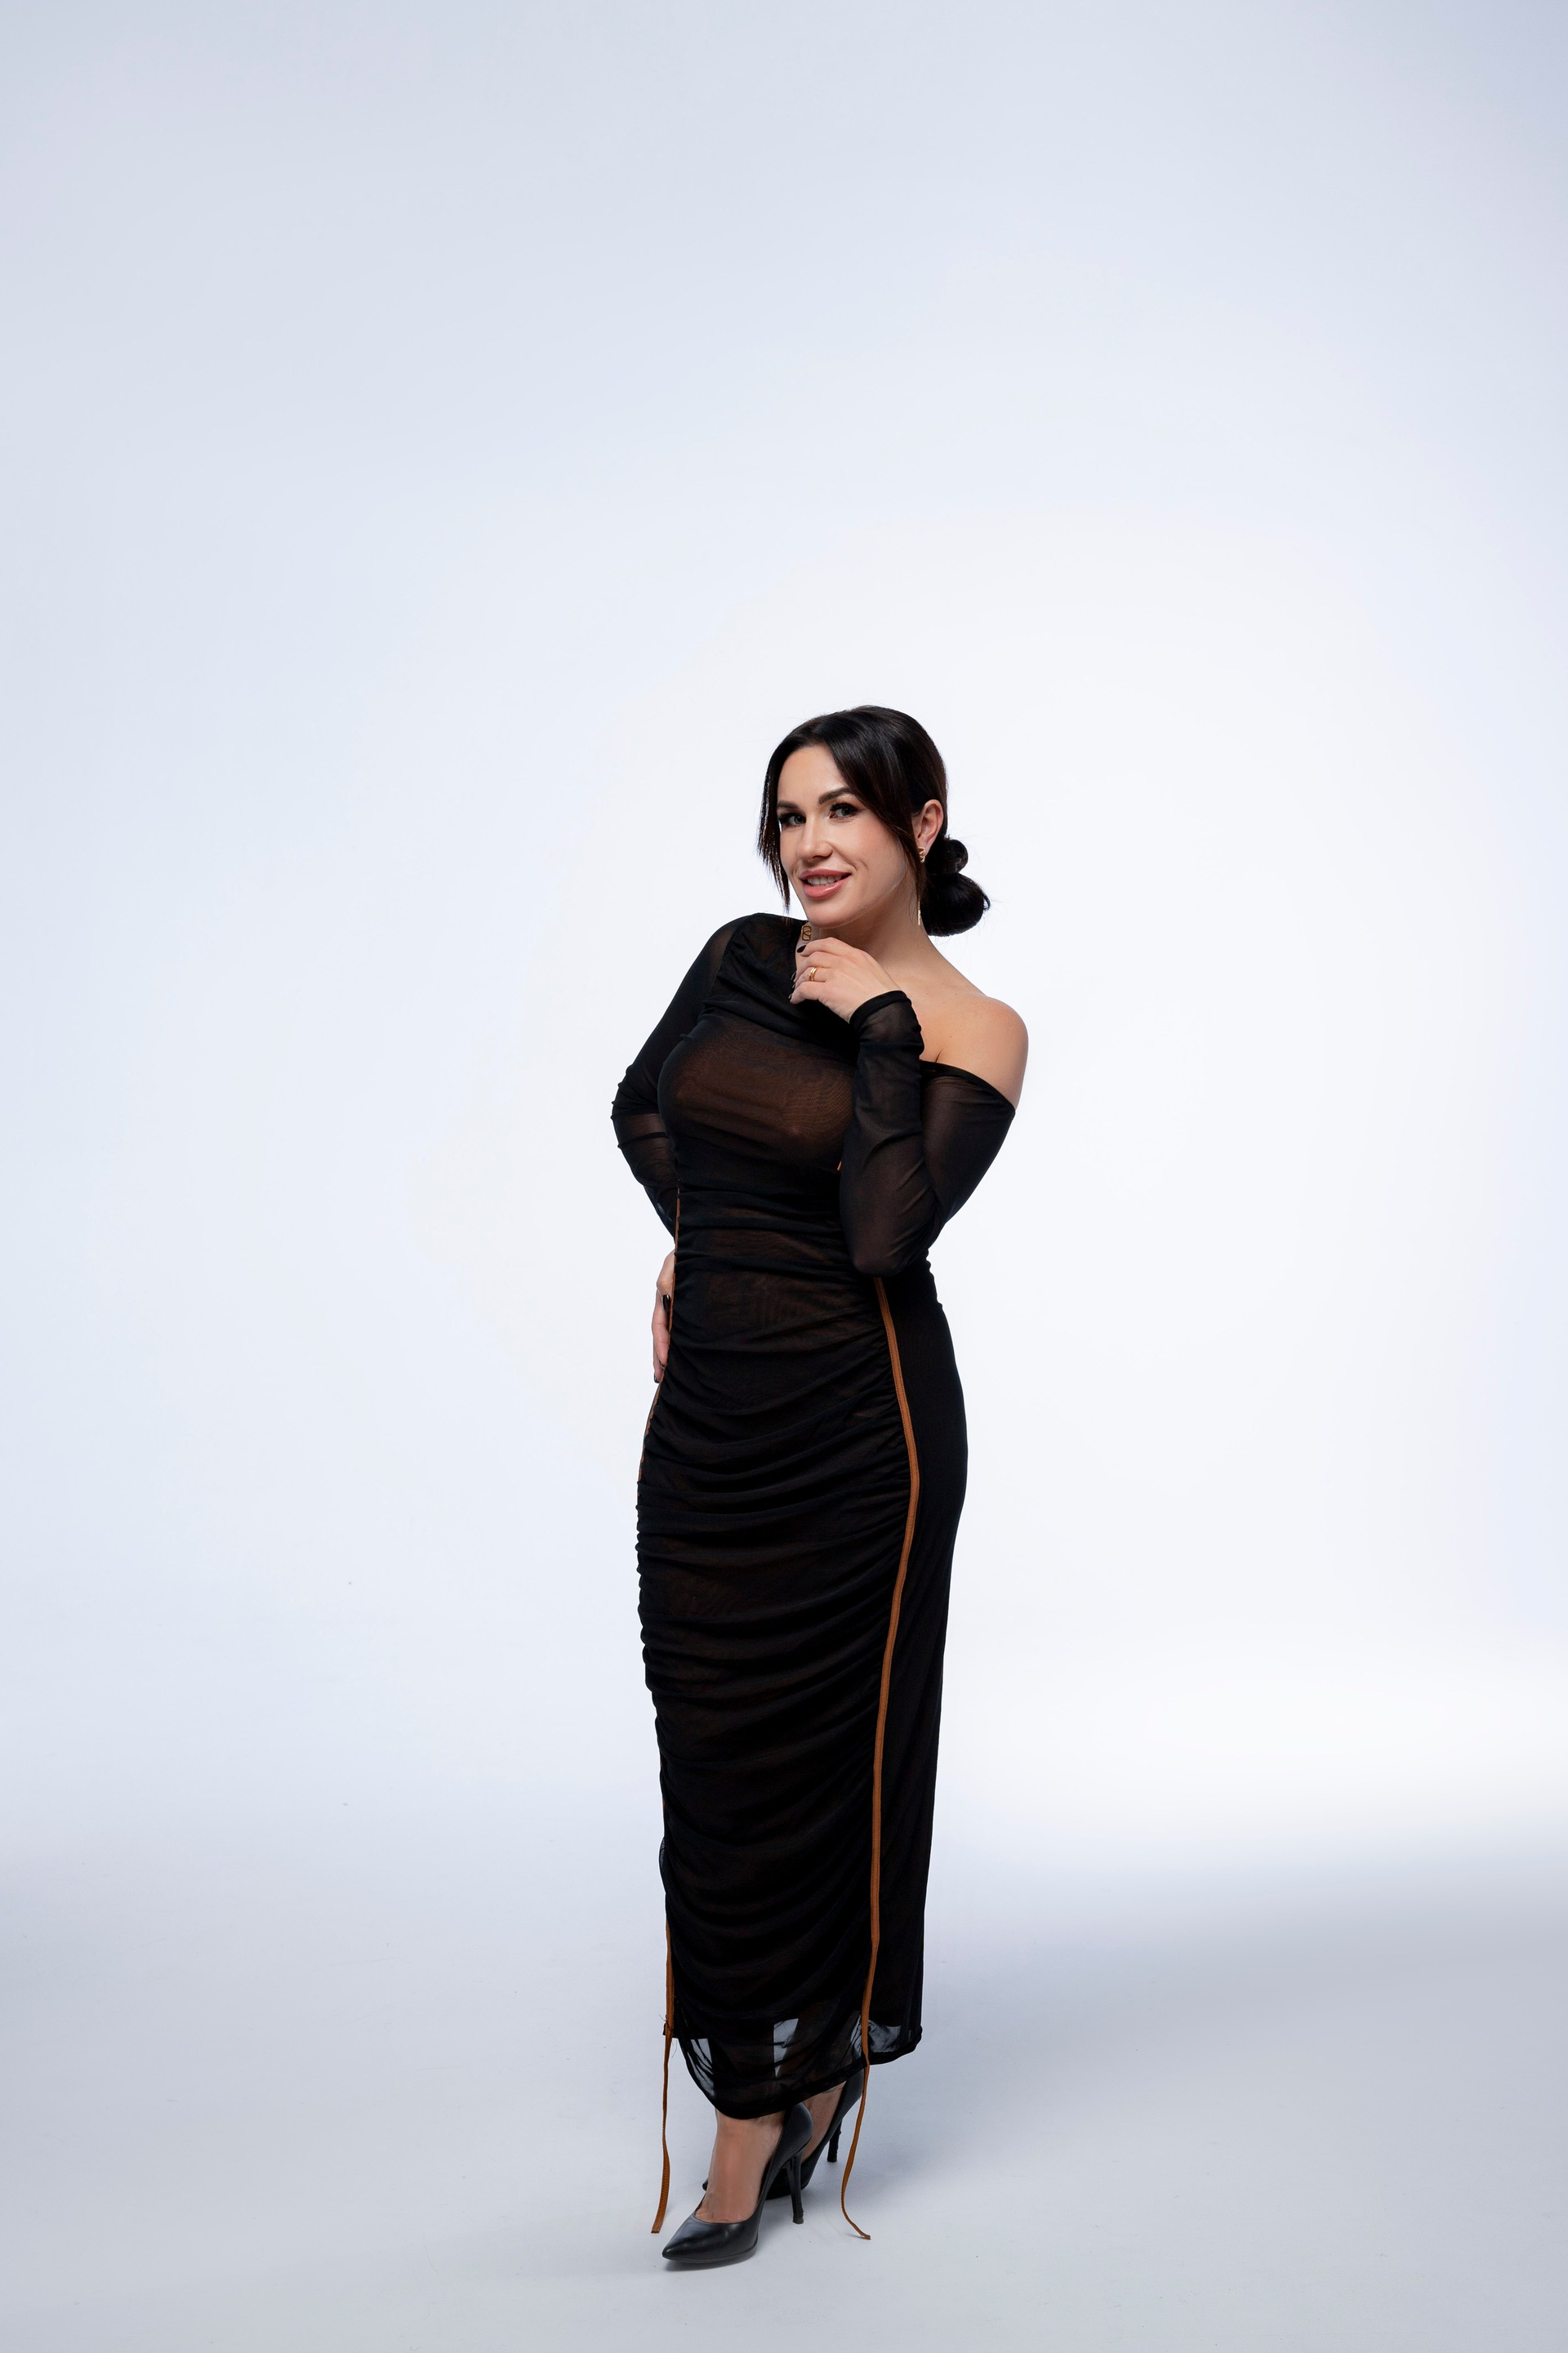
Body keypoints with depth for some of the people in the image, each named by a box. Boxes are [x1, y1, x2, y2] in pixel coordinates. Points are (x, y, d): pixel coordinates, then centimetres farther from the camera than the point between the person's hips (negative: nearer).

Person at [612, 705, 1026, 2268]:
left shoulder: (973, 1030, -6)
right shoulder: (743, 956, 6)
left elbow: (886, 1232, -21)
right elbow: (641, 1109, 22)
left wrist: (879, 1025, -15)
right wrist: (703, 1237, 11)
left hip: (857, 1421, -4)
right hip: (707, 1406, 5)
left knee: (823, 1752, 6)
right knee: (712, 1753, 8)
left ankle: (824, 2056, 28)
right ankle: (753, 2110, 23)